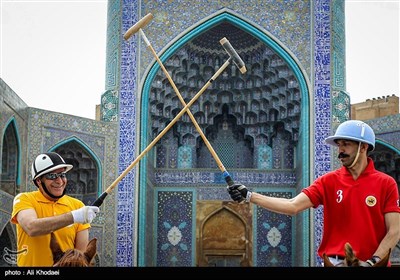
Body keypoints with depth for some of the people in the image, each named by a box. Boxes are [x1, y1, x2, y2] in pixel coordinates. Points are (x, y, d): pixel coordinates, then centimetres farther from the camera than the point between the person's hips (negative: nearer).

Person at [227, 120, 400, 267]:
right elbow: (293, 206, -7)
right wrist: (249, 196, -15)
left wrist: (372, 262, -15)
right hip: (335, 262, 2)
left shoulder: (386, 184, -2)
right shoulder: (328, 181, 4)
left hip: (371, 263, -2)